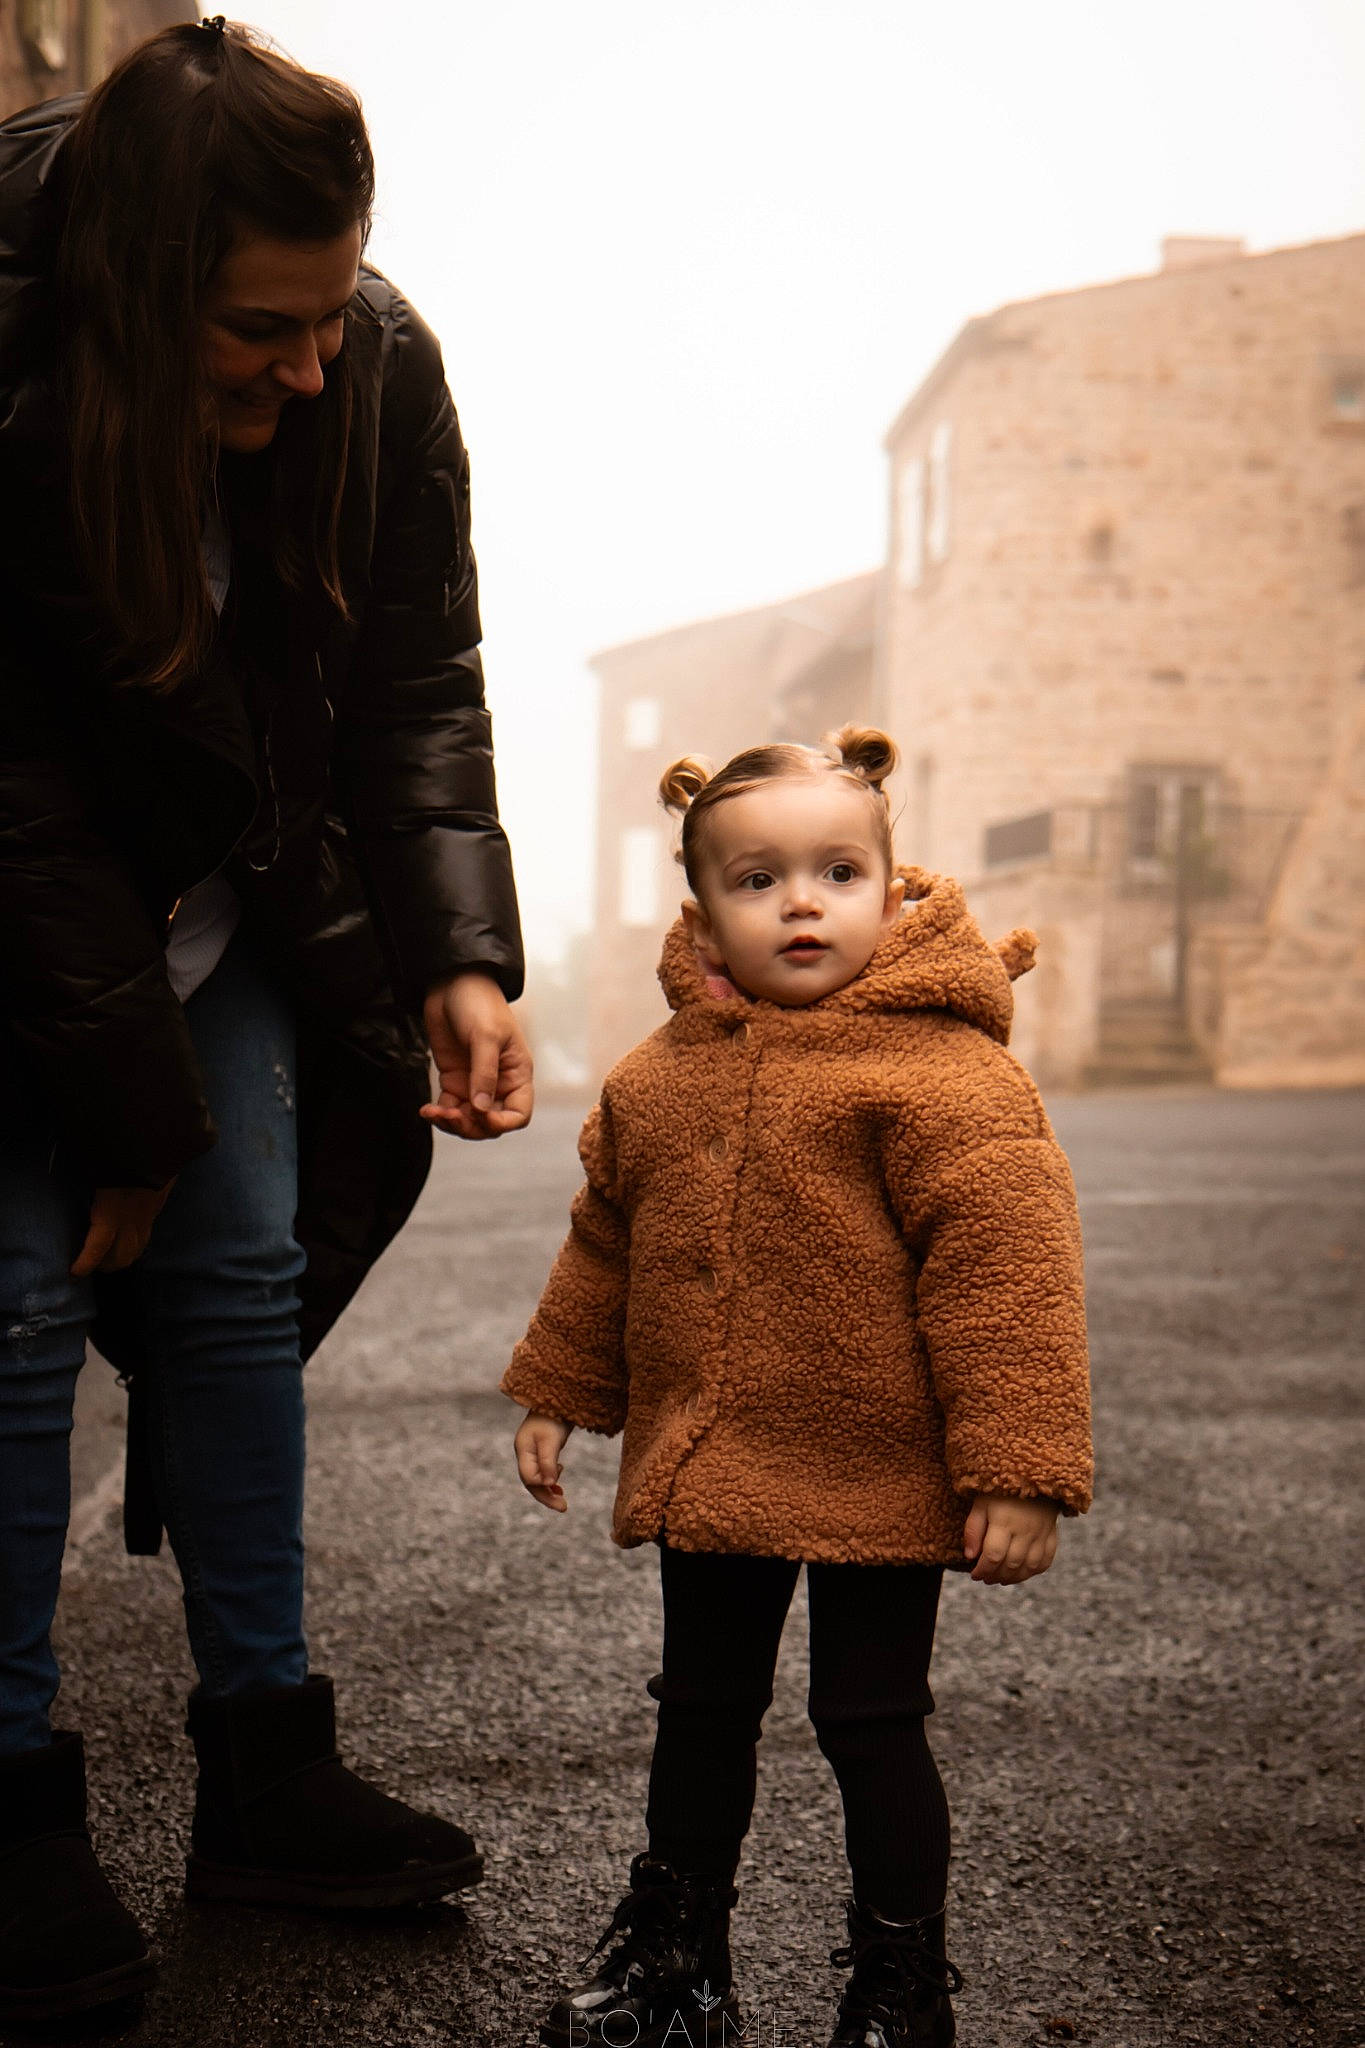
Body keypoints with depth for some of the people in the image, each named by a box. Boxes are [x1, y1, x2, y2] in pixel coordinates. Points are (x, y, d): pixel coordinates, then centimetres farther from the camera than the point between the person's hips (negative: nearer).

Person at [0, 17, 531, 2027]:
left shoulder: (380, 364, -17)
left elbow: (420, 687, -9)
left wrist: (460, 954, -22)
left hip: (232, 898, 4)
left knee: (243, 1271, 2)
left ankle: (264, 1766, 12)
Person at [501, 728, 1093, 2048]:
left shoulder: (943, 1073, -15)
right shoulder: (657, 1075, 3)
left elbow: (1004, 1270, -17)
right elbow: (602, 1245, 17)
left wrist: (1017, 1468, -19)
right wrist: (555, 1392, 20)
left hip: (876, 1487, -5)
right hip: (703, 1475, 6)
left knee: (870, 1728, 6)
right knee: (702, 1711, 18)